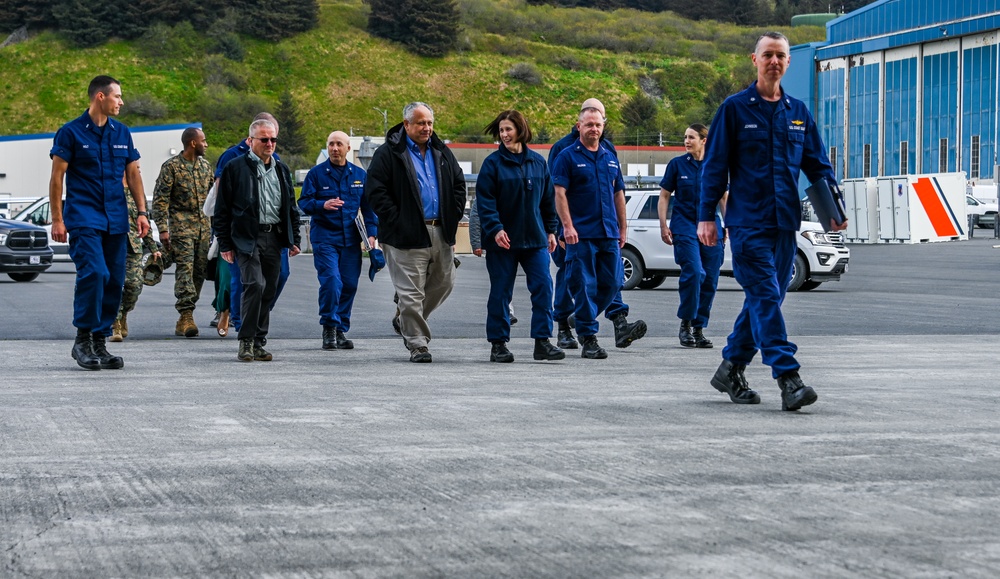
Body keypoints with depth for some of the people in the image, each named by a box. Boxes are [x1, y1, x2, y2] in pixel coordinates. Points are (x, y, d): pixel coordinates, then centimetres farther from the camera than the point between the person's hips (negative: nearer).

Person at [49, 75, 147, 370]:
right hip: (83, 218, -6)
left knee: (114, 281, 3)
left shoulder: (122, 133, 13)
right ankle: (82, 339, -8)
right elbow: (57, 177, -2)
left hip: (115, 220, 6)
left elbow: (133, 174, 18)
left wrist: (141, 212, 9)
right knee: (94, 273, -20)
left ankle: (100, 343, 12)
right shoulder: (71, 132, -2)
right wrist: (57, 219, -7)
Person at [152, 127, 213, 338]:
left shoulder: (206, 166, 14)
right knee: (185, 268, -15)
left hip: (204, 226, 6)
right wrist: (163, 229, -13)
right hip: (182, 225, -6)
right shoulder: (171, 166, -5)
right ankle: (186, 316, -20)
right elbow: (160, 199, -7)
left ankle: (184, 319, 10)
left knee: (200, 270, 3)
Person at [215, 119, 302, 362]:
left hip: (274, 237, 5)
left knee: (268, 291, 5)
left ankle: (258, 343, 13)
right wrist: (225, 244, -5)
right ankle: (246, 341, -11)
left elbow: (291, 207, 22)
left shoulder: (282, 170, 17)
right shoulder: (235, 168, -1)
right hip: (247, 238, -5)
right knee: (255, 284, -19)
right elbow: (222, 209, -1)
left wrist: (294, 239, 14)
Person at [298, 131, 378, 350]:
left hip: (351, 238, 3)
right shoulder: (316, 173, 2)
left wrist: (371, 233, 3)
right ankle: (329, 329, -3)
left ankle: (340, 331, 16)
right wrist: (323, 205, -20)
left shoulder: (359, 175, 11)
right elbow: (303, 202, -1)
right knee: (331, 281, -15)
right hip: (325, 237, -3)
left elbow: (368, 206, 14)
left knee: (350, 284, 4)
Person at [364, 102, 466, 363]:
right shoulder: (388, 153, -5)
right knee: (411, 290, -6)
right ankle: (417, 344, 1)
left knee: (444, 282, 14)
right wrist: (397, 221, -14)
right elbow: (375, 192, -9)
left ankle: (404, 321, 33)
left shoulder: (441, 152, 14)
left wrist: (454, 215, 9)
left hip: (441, 233, 6)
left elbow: (459, 183, 21)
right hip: (408, 234, -6)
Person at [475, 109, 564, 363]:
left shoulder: (538, 162, 9)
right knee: (500, 292, 2)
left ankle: (542, 342, 2)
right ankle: (498, 344, 10)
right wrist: (495, 229, -21)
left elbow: (548, 199, 15)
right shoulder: (493, 163, -3)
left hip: (535, 238, 3)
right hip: (502, 240, -3)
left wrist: (551, 230, 11)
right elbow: (485, 200, -9)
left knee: (543, 287, -3)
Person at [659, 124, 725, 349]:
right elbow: (664, 196, 6)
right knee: (694, 272, -19)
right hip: (684, 225, -3)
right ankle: (686, 324, -5)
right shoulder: (677, 164, 2)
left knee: (710, 279, 1)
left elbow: (723, 197, 16)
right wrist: (663, 225, -3)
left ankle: (699, 328, 11)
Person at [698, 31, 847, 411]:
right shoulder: (735, 108, 1)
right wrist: (706, 216, -5)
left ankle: (731, 370, 24)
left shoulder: (798, 112, 14)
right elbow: (714, 165, 0)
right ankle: (787, 380, -19)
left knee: (765, 299, 10)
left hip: (785, 223, 5)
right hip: (748, 223, -5)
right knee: (766, 298, -13)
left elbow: (818, 165, 16)